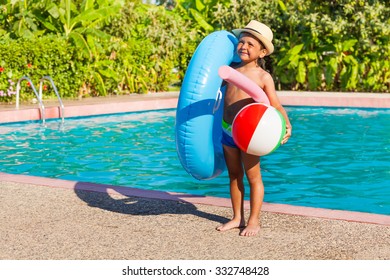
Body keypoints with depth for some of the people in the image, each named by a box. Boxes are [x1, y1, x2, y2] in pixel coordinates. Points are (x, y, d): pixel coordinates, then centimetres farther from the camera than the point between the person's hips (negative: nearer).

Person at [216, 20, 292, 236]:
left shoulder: (263, 77, -9)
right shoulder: (232, 69, 5)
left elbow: (275, 105, -13)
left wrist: (286, 124, -26)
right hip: (227, 130, 6)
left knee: (253, 177, 3)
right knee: (234, 175, 14)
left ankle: (254, 221, 12)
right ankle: (237, 218, 26)